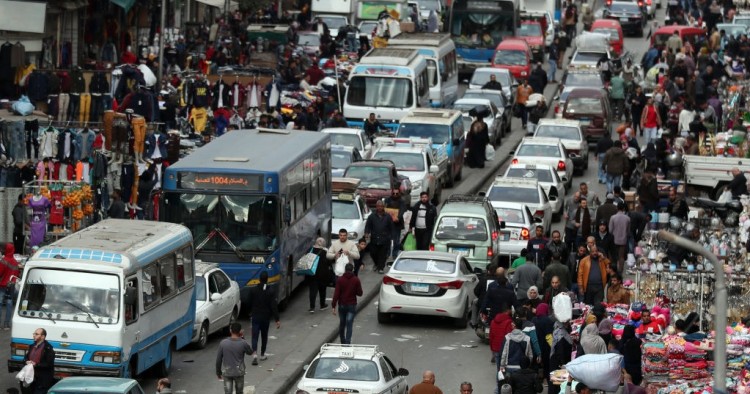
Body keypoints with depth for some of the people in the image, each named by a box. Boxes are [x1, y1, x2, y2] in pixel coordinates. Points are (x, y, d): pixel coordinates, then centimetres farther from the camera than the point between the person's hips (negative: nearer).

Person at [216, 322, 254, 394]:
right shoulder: (243, 343, -13)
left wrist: (218, 372, 11)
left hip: (226, 373, 0)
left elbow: (218, 360, -2)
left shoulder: (223, 343, -9)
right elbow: (250, 352, 9)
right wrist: (242, 338, 8)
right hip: (239, 372, 0)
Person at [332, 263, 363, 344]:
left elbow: (336, 294, -9)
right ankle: (347, 342, -13)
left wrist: (333, 306, -8)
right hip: (352, 305, -1)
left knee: (342, 324, 16)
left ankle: (343, 342, 27)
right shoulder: (356, 280, -6)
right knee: (349, 325, -3)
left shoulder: (340, 280, -5)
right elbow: (360, 293, -2)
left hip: (342, 305, 1)